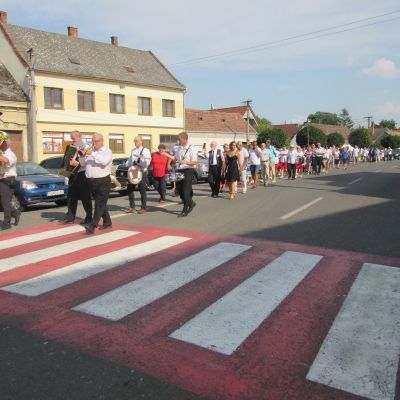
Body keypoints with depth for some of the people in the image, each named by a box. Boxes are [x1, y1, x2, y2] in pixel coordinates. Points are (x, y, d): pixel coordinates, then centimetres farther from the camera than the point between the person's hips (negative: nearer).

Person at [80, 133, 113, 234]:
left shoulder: (107, 151, -2)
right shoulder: (90, 151, 16)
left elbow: (104, 161, -22)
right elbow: (83, 164, 16)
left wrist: (92, 154, -24)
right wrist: (82, 156, -3)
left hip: (103, 181, -7)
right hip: (92, 181, 7)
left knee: (99, 204, -10)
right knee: (100, 203, 14)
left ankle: (92, 226, -19)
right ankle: (107, 222, 26)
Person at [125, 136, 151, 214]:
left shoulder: (146, 151, -6)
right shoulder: (133, 150, 13)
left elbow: (147, 162, -18)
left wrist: (140, 159, -32)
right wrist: (127, 163, 6)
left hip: (142, 172, -6)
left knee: (142, 190, 1)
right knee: (130, 189, 6)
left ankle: (143, 208, 13)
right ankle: (132, 207, 17)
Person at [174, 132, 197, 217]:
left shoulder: (191, 149, -9)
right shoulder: (179, 148, 10)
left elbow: (195, 162, -12)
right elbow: (176, 159, 22)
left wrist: (184, 162, -22)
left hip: (188, 171, -7)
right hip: (179, 171, 7)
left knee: (185, 190, -5)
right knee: (180, 190, 11)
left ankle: (185, 210, 5)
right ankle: (191, 203, 32)